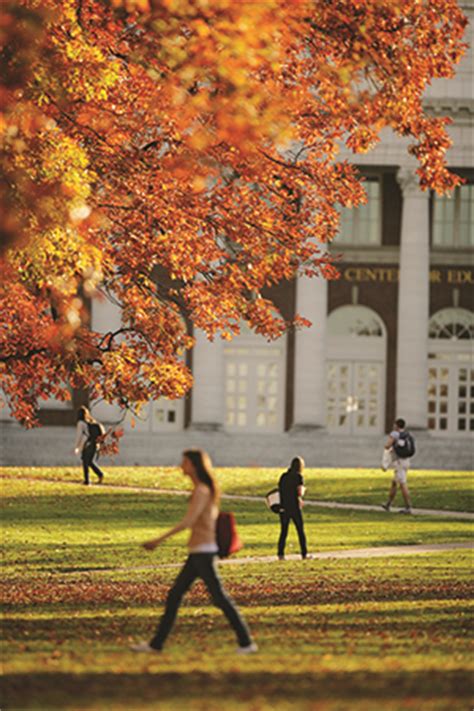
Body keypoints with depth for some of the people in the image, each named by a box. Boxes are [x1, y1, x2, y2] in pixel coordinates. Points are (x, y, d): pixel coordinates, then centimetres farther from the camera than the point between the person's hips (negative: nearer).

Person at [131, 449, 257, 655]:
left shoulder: (201, 491, -15)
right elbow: (213, 515, 21)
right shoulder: (205, 489, 13)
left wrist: (159, 540, -23)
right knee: (174, 595, 10)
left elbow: (187, 522, -23)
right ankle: (156, 643, 13)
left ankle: (246, 642, 0)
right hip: (199, 552, 10)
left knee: (219, 597, -5)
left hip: (203, 552, -10)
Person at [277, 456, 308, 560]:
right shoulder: (298, 476, -7)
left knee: (283, 532, 7)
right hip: (295, 508, -4)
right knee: (301, 531, 8)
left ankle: (280, 553, -2)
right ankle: (304, 554, 10)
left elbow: (279, 489, 5)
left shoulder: (283, 476, 7)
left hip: (283, 507, 4)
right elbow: (300, 492, -14)